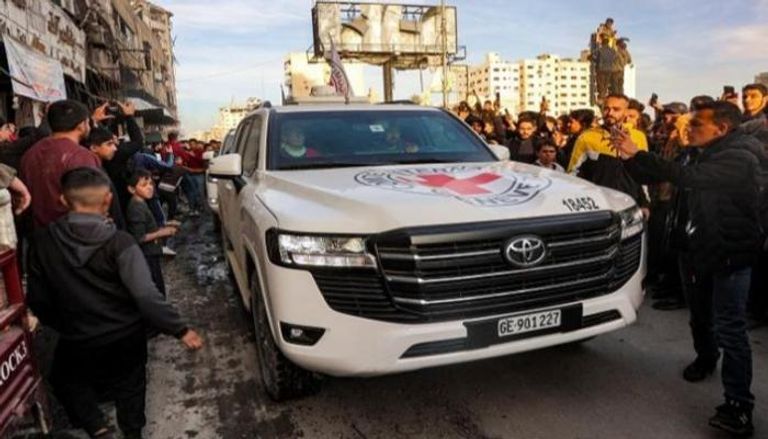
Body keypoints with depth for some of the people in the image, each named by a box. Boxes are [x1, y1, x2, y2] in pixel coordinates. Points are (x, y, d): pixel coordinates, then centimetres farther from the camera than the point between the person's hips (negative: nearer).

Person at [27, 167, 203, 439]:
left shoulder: (43, 242, -12)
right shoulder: (119, 243, -22)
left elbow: (37, 299, -1)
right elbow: (146, 296, -27)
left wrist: (61, 325, 17)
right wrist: (180, 330, -19)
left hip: (76, 340, 1)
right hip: (126, 337, -1)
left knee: (67, 382, 30)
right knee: (129, 387, 25)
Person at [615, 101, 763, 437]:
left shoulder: (739, 158, -22)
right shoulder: (715, 155, 11)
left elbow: (688, 177, -36)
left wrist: (636, 154, -38)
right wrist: (633, 157, -6)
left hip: (730, 255, -9)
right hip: (708, 250, 9)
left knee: (729, 327, -10)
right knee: (701, 315, 21)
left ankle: (739, 405, -5)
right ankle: (705, 358, 44)